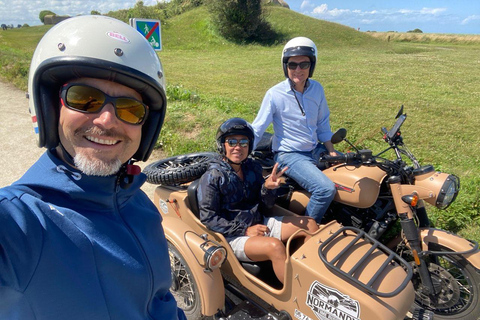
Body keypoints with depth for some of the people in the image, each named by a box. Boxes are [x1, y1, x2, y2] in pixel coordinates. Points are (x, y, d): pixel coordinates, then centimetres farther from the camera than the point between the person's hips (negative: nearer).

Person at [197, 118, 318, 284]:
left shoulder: (252, 168, 5)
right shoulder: (212, 177, -12)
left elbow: (266, 206, 8)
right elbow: (208, 219, -15)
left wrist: (267, 187, -14)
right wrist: (245, 230, -19)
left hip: (259, 224, 7)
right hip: (233, 236, -7)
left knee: (309, 224, 1)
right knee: (275, 246, -33)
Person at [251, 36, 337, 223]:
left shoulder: (317, 89, 3)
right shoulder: (275, 94, -13)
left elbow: (322, 124, 13)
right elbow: (256, 130, -10)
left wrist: (332, 153, 8)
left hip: (315, 151, 7)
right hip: (289, 155, -7)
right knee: (326, 189, -27)